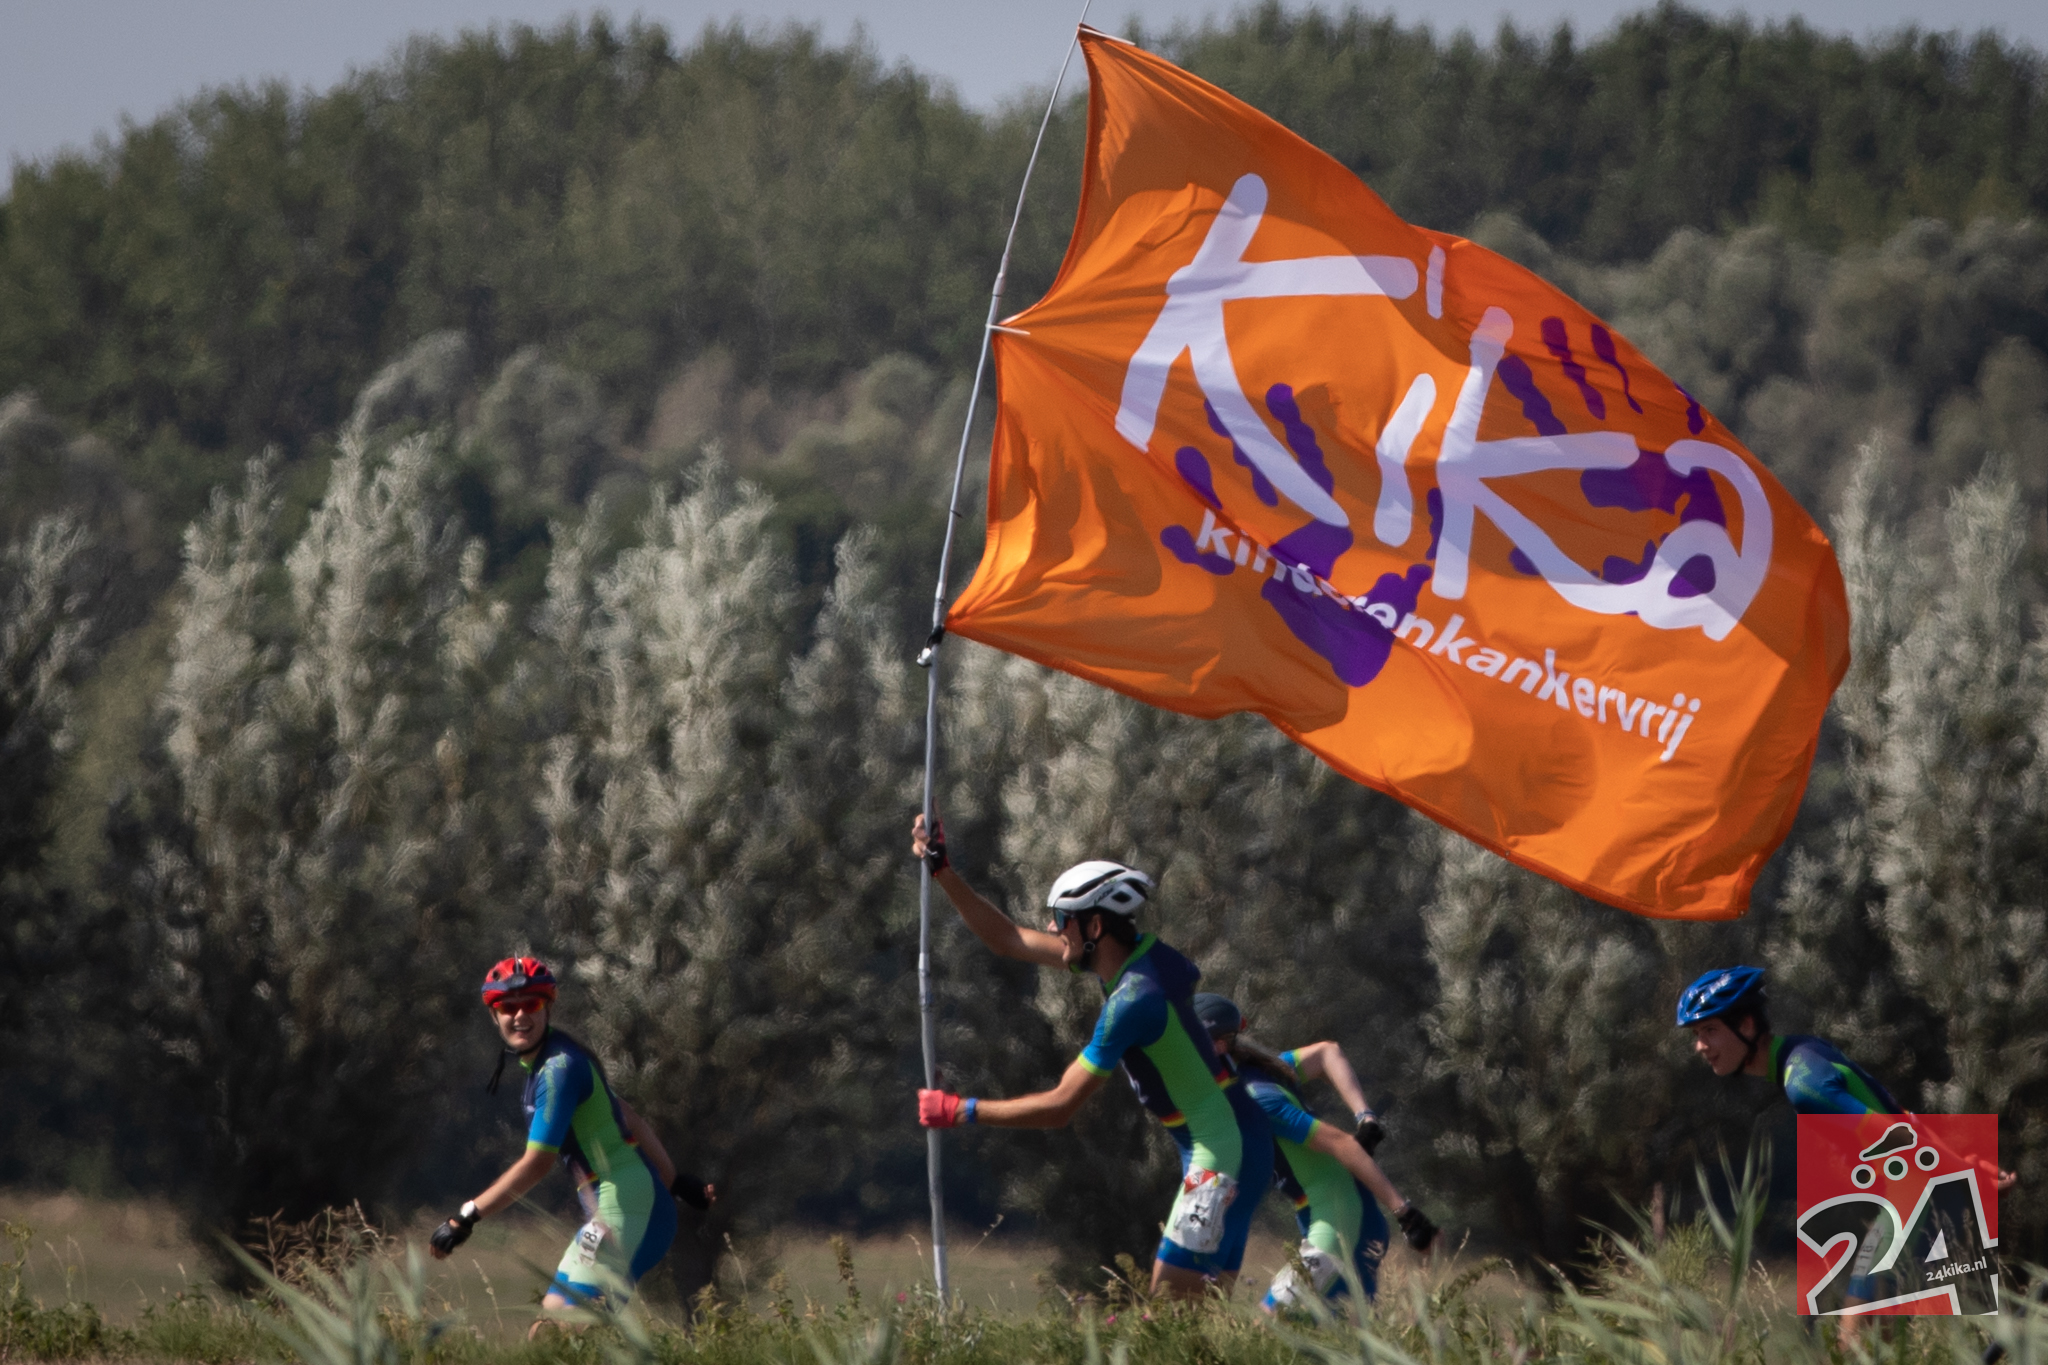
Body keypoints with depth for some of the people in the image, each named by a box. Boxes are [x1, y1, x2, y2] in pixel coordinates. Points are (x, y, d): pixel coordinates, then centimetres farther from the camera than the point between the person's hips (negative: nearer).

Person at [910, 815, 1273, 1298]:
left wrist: (960, 1110, -14)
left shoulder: (1133, 999, -22)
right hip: (1219, 1147, 10)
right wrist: (942, 872, 12)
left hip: (1223, 1152, -10)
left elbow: (1061, 1107, -21)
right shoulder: (1133, 952, 5)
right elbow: (1008, 941, 16)